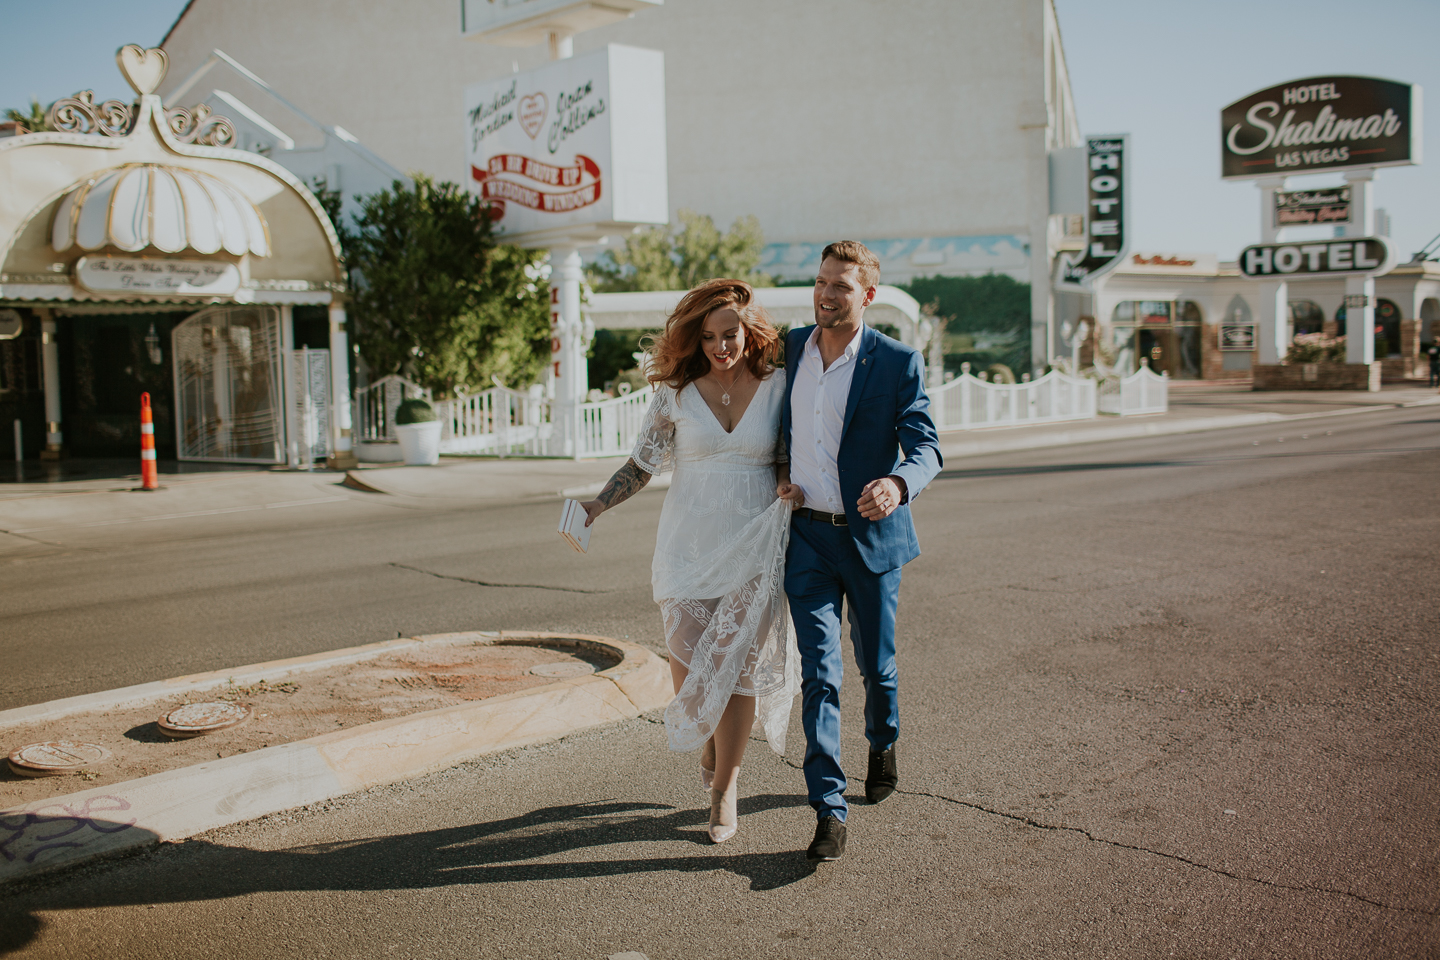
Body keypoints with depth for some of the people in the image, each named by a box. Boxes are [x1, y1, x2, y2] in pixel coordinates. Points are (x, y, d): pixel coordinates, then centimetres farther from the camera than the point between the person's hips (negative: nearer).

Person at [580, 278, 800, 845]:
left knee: (737, 664, -2)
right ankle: (710, 742, 32)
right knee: (689, 666, -3)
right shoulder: (676, 394, 1)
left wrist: (790, 484, -11)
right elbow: (641, 464, 5)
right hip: (688, 545, 0)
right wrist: (596, 507, -7)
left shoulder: (778, 390, 2)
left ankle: (724, 787, 16)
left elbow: (788, 460, 11)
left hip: (753, 548, 0)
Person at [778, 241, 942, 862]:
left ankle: (883, 745, 45)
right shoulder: (788, 349, 4)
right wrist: (779, 479, 2)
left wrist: (897, 484, -36)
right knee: (818, 674, -4)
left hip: (870, 534, -2)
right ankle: (829, 811, 1)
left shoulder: (898, 363, -8)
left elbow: (925, 446, -14)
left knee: (876, 666, 14)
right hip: (806, 534, 2)